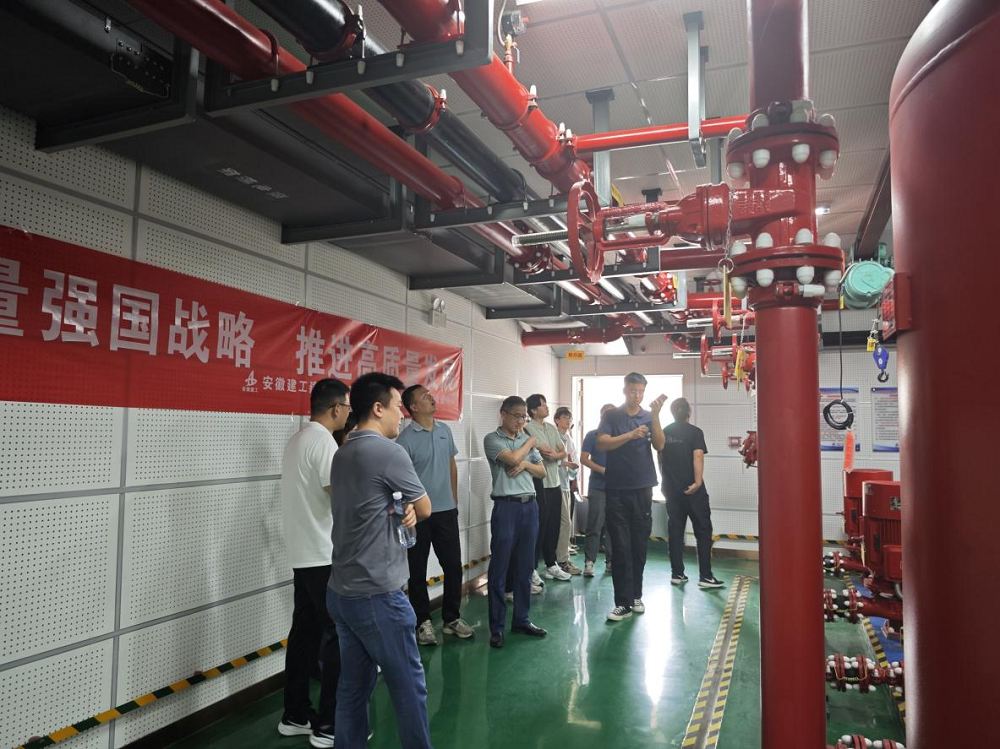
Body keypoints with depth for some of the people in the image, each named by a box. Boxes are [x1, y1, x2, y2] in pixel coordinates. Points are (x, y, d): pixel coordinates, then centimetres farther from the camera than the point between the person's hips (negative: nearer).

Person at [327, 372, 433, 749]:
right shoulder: (388, 452, -17)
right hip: (377, 595, -8)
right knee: (409, 687, 5)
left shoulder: (342, 453, 9)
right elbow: (425, 509, -6)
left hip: (341, 592, 8)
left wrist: (403, 510, -3)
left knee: (353, 686, 15)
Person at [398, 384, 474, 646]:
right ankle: (423, 622, 23)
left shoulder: (445, 430, 6)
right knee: (418, 570, 8)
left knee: (453, 566, 10)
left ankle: (451, 618, 26)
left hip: (446, 511, 5)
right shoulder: (405, 439, -13)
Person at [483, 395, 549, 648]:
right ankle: (496, 627, 7)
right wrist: (530, 442, -1)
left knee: (525, 567, 12)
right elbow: (513, 458, -19)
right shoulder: (492, 439, -4)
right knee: (499, 569, -1)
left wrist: (526, 464, -7)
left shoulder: (527, 439, 14)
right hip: (506, 506, -6)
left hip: (530, 505, 6)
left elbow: (542, 471, 13)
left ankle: (521, 620, 23)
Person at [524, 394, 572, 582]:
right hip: (539, 484, -7)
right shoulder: (528, 429, -10)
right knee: (539, 526, -4)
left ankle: (551, 565, 22)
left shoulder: (552, 429, 15)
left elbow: (563, 453, 8)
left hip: (555, 483, 7)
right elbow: (546, 452, -17)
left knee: (553, 526, 12)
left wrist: (555, 455, -12)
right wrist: (558, 453, 0)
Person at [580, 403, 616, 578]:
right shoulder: (592, 435, 3)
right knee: (595, 525, -7)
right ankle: (589, 562, -3)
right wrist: (602, 470, -16)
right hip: (597, 486, -3)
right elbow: (584, 458, -2)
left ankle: (611, 561, 15)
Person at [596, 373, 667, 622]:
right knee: (621, 548, -2)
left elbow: (659, 446, -9)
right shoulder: (611, 416, 0)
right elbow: (602, 443, -13)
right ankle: (623, 603, 1)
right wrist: (631, 435, -26)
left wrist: (655, 415, -20)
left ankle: (636, 595, 24)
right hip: (617, 490, -2)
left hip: (642, 489, 2)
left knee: (639, 546, 9)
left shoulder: (649, 417, 5)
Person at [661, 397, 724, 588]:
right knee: (703, 531, 2)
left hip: (671, 489, 5)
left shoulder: (664, 433, 9)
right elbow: (698, 457, -18)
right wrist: (698, 481, -24)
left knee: (675, 531, 10)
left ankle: (677, 573, 12)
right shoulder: (695, 432, -6)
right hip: (692, 490, -5)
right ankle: (705, 576, 0)